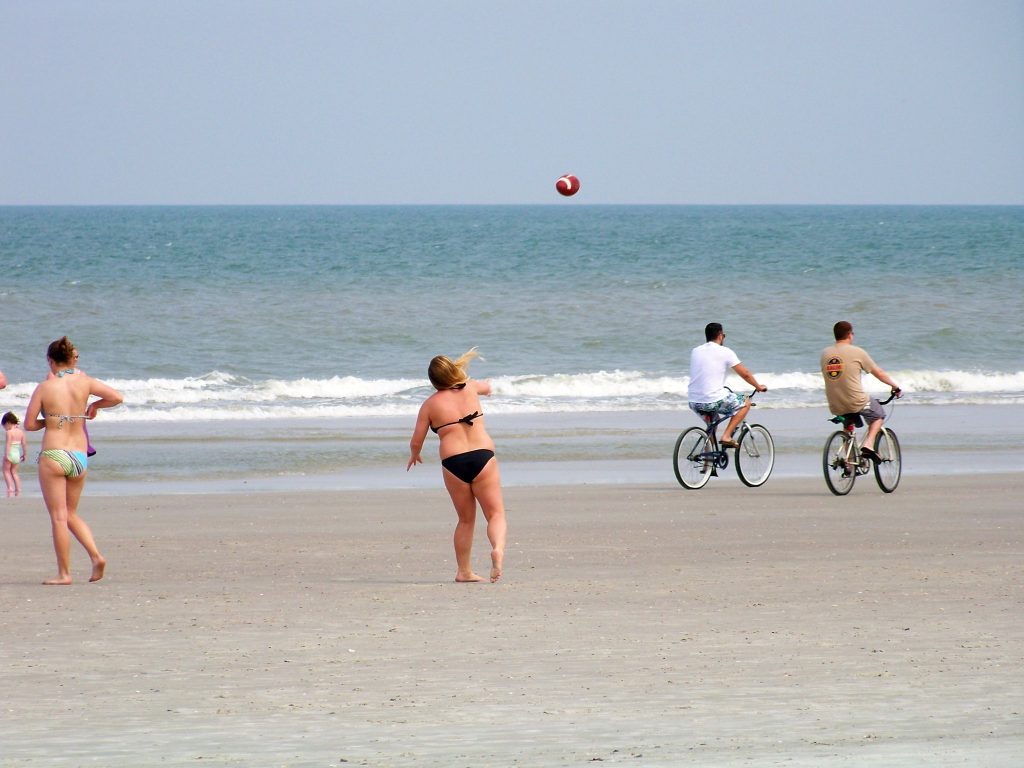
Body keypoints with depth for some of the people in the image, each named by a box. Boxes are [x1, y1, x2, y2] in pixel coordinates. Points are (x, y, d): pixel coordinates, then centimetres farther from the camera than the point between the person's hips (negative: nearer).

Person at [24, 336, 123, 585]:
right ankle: (96, 556, 1)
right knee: (71, 514, 19)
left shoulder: (44, 388, -6)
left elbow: (29, 424, -5)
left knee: (59, 516, 0)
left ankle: (64, 573, -1)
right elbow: (117, 397, -1)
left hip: (53, 455, -4)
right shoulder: (84, 382, 1)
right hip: (80, 456, 4)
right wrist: (95, 405, 17)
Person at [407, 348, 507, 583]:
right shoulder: (470, 389, 10)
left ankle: (464, 570, 19)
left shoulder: (430, 404, 4)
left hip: (453, 464, 0)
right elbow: (486, 387, 35)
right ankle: (498, 548, -28)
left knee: (466, 519, 17)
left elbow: (416, 442, 7)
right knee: (495, 513, 2)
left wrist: (414, 455, 30)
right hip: (483, 457, 0)